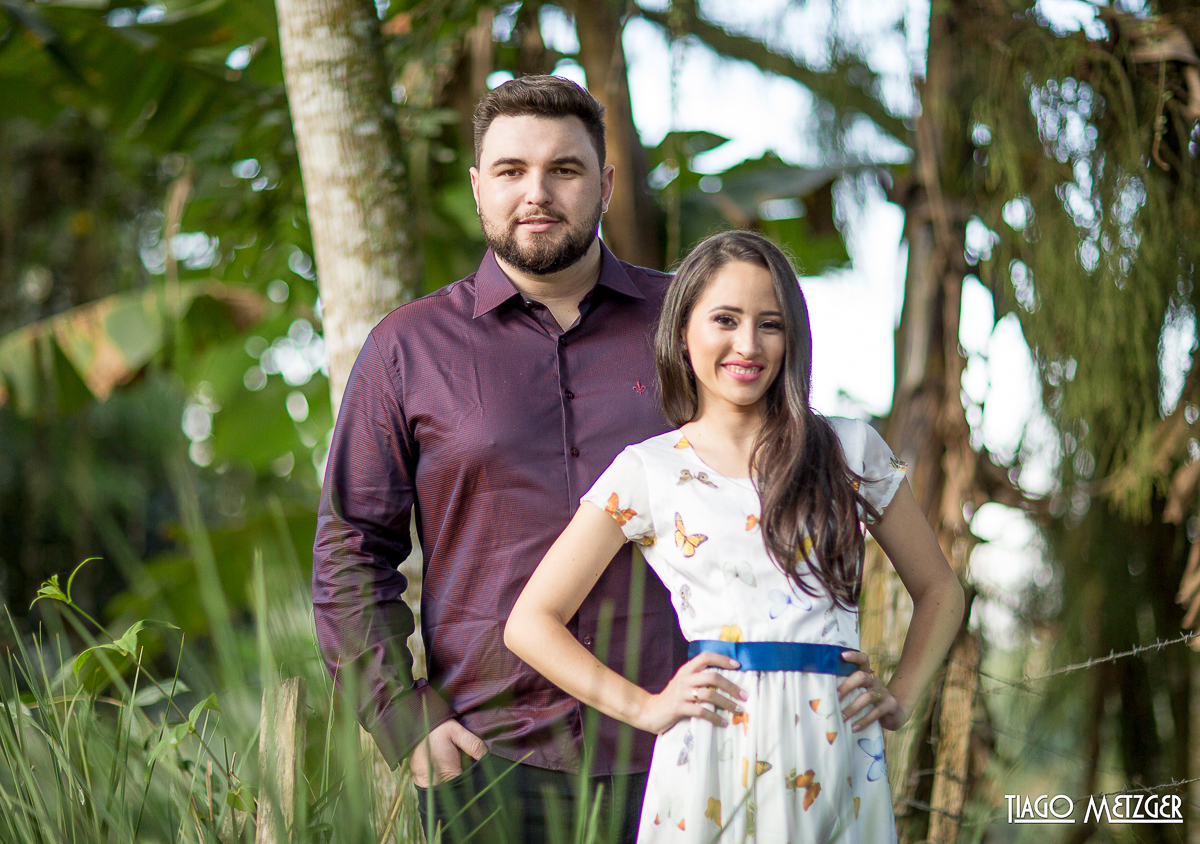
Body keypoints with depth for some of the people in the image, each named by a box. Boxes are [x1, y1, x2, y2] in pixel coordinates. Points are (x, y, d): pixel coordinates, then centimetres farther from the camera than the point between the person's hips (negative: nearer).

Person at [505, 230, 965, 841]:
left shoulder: (851, 448, 10)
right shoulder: (648, 471, 5)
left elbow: (939, 591, 20)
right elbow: (530, 623, 5)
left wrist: (901, 695, 5)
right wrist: (645, 707, -3)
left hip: (838, 755, 2)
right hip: (713, 752, -1)